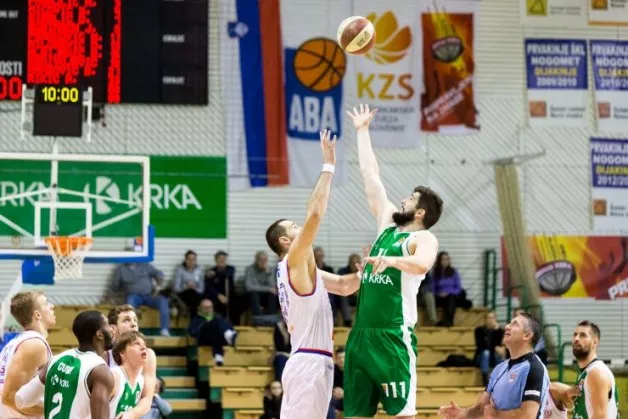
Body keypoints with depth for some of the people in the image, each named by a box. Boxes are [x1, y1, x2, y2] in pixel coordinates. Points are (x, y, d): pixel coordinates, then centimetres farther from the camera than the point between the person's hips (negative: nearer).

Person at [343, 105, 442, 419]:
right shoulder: (387, 224, 18)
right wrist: (362, 131, 28)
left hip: (393, 337, -8)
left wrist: (391, 260, -45)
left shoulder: (423, 238, -3)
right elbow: (371, 177, 24)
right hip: (360, 334, 8)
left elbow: (422, 265, -27)